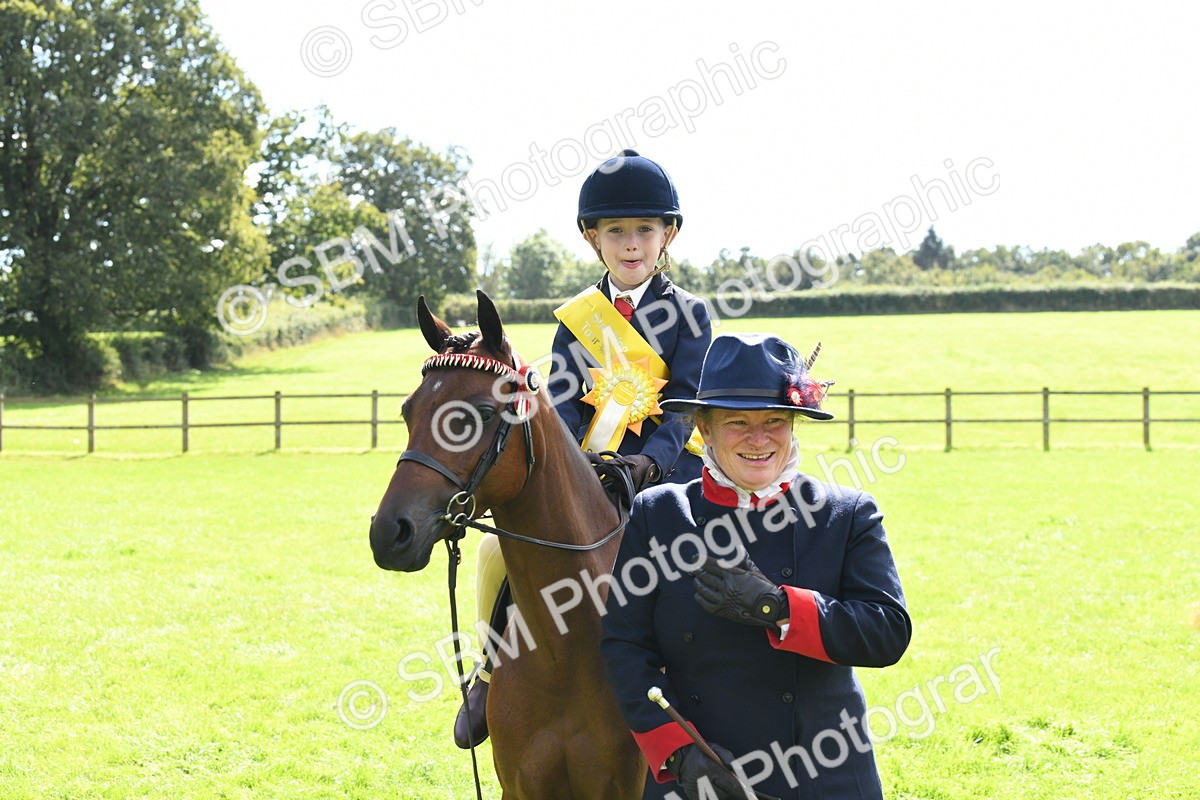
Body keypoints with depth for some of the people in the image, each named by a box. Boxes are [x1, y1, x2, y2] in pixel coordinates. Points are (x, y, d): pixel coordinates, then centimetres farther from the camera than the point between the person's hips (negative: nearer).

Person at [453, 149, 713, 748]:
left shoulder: (688, 315, 2)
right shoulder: (577, 320, 10)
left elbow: (684, 406, -8)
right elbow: (564, 405, 1)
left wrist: (649, 462, -26)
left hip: (666, 471, -3)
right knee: (499, 547, -16)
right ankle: (493, 672, 6)